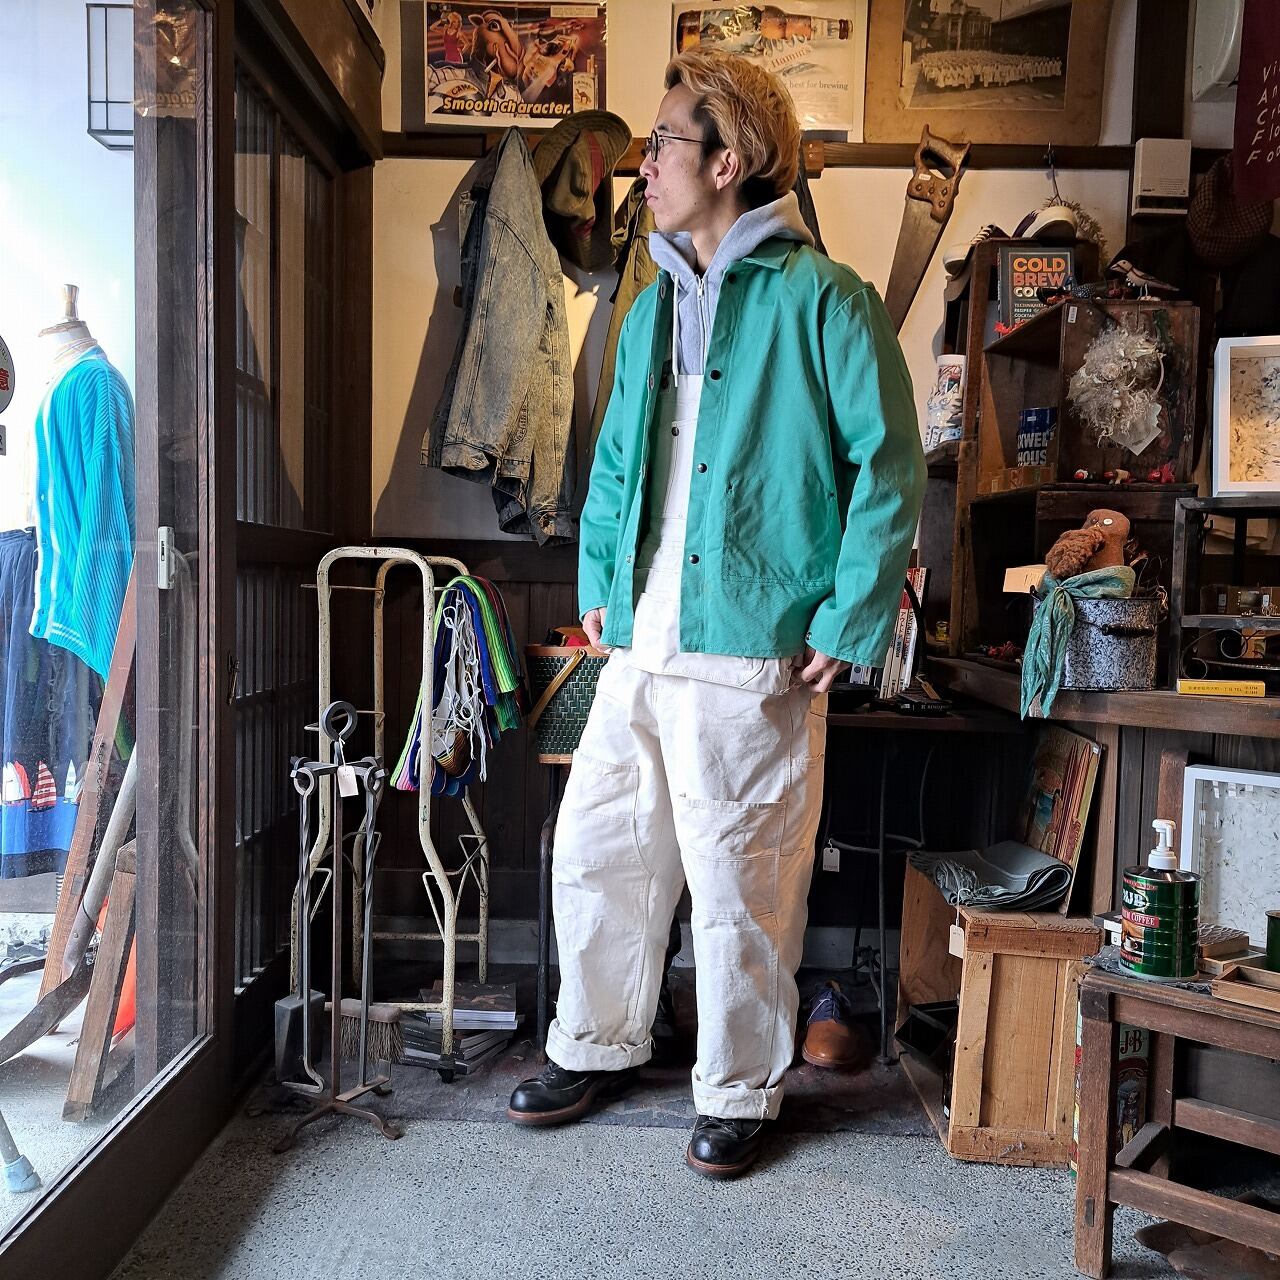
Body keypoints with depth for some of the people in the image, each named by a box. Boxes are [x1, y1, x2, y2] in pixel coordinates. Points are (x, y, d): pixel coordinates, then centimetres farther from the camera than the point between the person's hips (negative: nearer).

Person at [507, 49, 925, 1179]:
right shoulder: (655, 305, 16)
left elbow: (891, 468, -9)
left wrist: (846, 628, -11)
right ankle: (598, 1047, 36)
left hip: (751, 655, -7)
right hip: (640, 649, 7)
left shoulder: (821, 299, -6)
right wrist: (597, 585, 14)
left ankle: (740, 1094, 27)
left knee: (739, 886, 5)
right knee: (594, 853, 14)